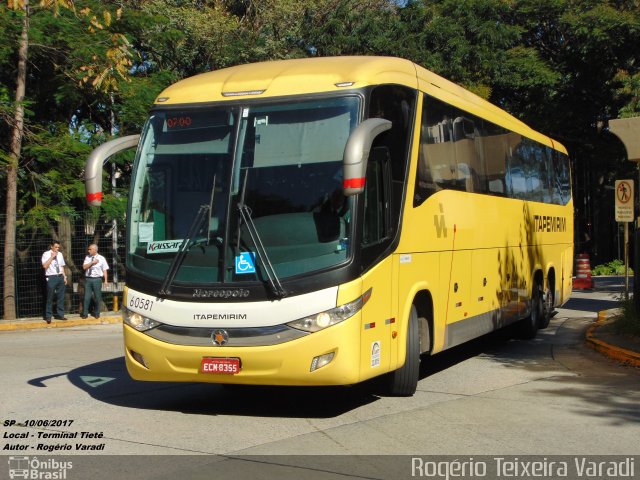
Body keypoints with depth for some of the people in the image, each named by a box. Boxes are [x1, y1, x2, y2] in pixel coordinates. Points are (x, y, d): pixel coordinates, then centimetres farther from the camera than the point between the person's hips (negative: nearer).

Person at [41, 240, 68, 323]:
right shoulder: (46, 254, -5)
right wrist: (52, 257, -18)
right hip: (51, 278, -5)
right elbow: (45, 266, -17)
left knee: (61, 297, 8)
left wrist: (64, 277, 10)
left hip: (60, 277, 5)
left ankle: (60, 315, 17)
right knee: (50, 298, -1)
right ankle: (48, 316, 8)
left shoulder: (60, 254, 11)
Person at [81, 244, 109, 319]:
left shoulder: (101, 258, -1)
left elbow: (105, 270, -2)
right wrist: (92, 262, -13)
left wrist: (105, 280, -9)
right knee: (87, 297, 3)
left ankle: (96, 313, 20)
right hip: (88, 279, 2)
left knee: (97, 297, 6)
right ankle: (85, 313, 11)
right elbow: (84, 267, -2)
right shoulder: (87, 258, 8)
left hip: (97, 279, -2)